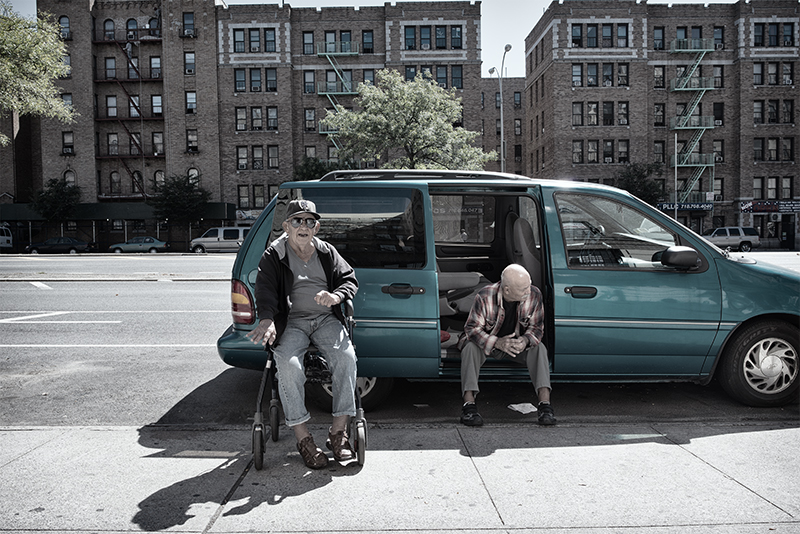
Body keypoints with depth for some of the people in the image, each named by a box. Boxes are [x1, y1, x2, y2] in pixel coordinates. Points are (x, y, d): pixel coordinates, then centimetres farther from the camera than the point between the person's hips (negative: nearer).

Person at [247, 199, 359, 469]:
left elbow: (349, 278, 14)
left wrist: (336, 295, -11)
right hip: (291, 321, -2)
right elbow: (265, 291, -8)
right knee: (288, 364, -31)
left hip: (326, 318, 2)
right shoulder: (273, 256, 5)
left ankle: (339, 430, -17)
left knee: (346, 356, -26)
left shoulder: (327, 252, 16)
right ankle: (302, 436, -21)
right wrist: (267, 320, -29)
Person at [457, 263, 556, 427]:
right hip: (487, 342, -2)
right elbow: (472, 328, -23)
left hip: (519, 343, 2)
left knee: (539, 348, -26)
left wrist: (525, 341, -34)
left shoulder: (534, 295, -19)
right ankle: (469, 404, -33)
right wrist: (497, 342, -40)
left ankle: (545, 404, -30)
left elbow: (536, 327, -9)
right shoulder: (485, 297, -27)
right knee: (470, 348, -32)